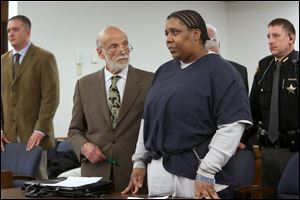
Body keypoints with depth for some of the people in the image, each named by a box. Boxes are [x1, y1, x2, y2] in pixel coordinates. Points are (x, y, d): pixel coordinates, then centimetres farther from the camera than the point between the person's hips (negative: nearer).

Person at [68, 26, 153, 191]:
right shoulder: (85, 85, 7)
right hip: (95, 173, 2)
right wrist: (84, 146, -8)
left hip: (137, 174, -2)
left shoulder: (149, 81, -2)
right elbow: (75, 130, 13)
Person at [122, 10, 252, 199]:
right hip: (158, 171, 6)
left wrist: (206, 173, -21)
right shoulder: (164, 71, 12)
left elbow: (232, 126, -16)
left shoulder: (220, 71, -8)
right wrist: (139, 162, 11)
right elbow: (150, 119, 16)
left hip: (197, 175, -6)